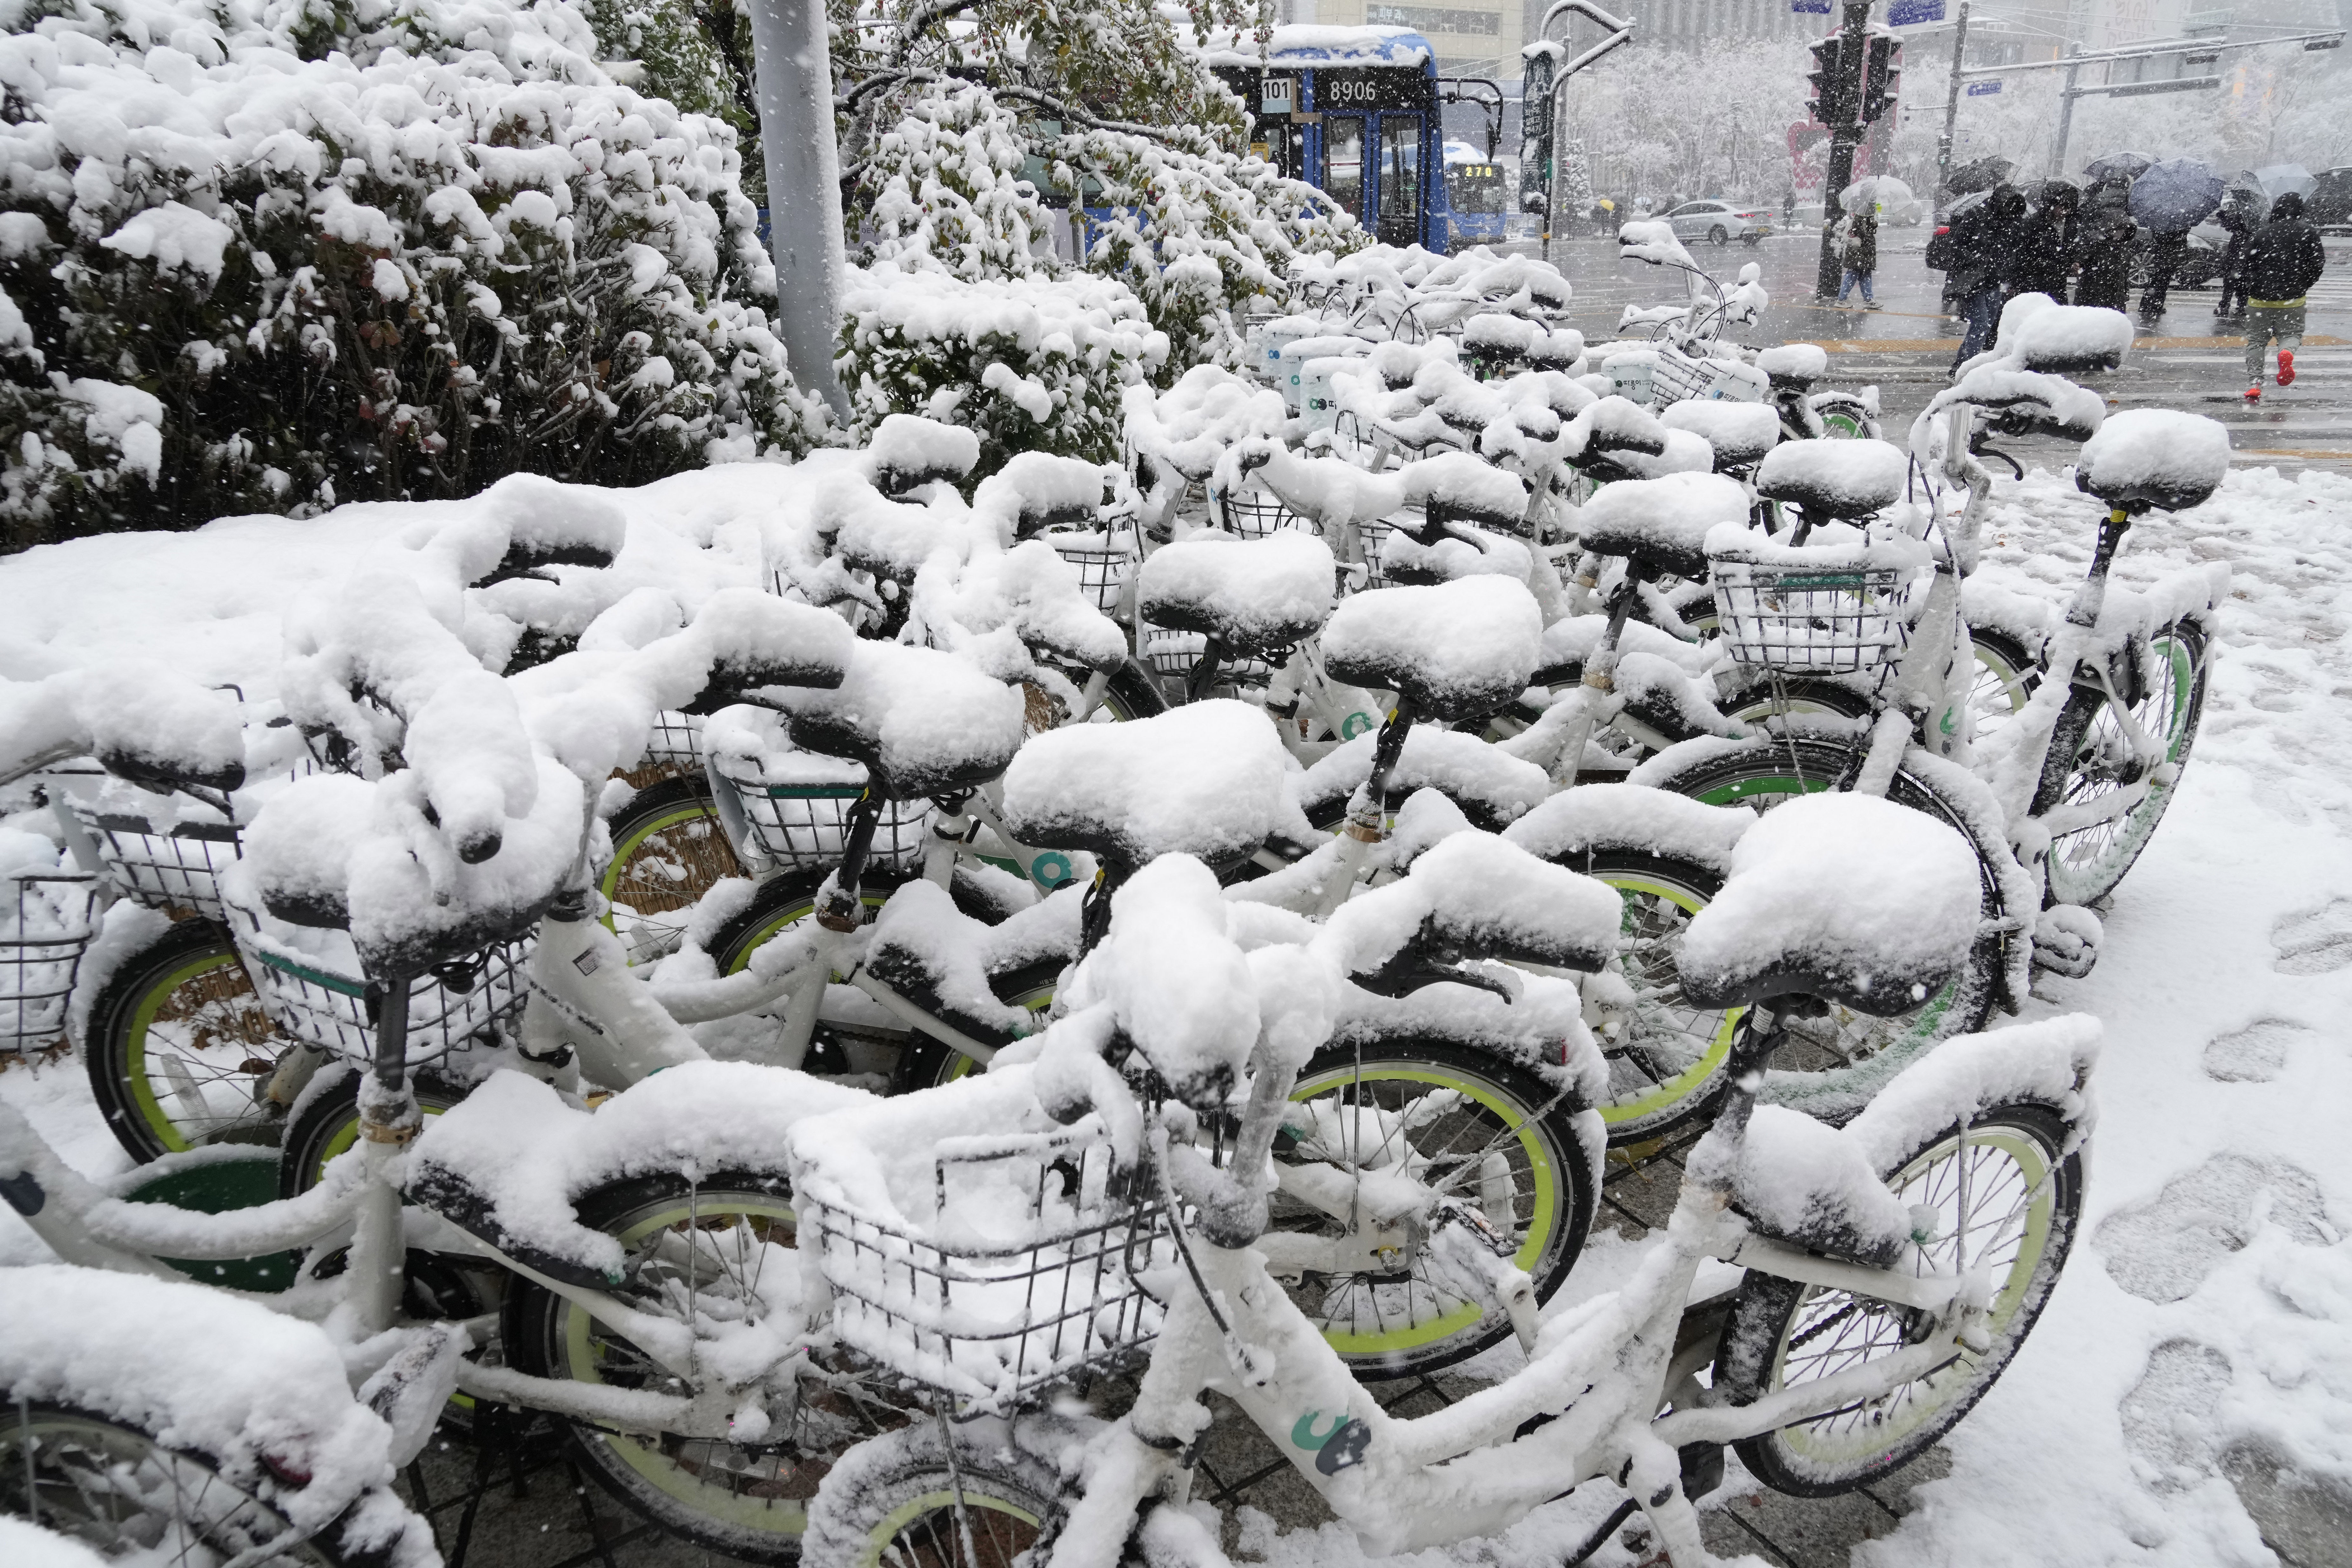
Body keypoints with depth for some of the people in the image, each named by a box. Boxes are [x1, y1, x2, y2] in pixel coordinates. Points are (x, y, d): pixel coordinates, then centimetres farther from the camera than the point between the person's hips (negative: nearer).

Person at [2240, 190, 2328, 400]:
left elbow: (2247, 263, 4)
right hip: (2292, 298, 0)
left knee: (2256, 341, 8)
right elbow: (2318, 263, 0)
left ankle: (2253, 383, -5)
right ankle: (2287, 351, -25)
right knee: (2292, 333, 12)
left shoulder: (2261, 233, 3)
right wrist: (2304, 286, 16)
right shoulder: (2308, 232, 2)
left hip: (2260, 298, 0)